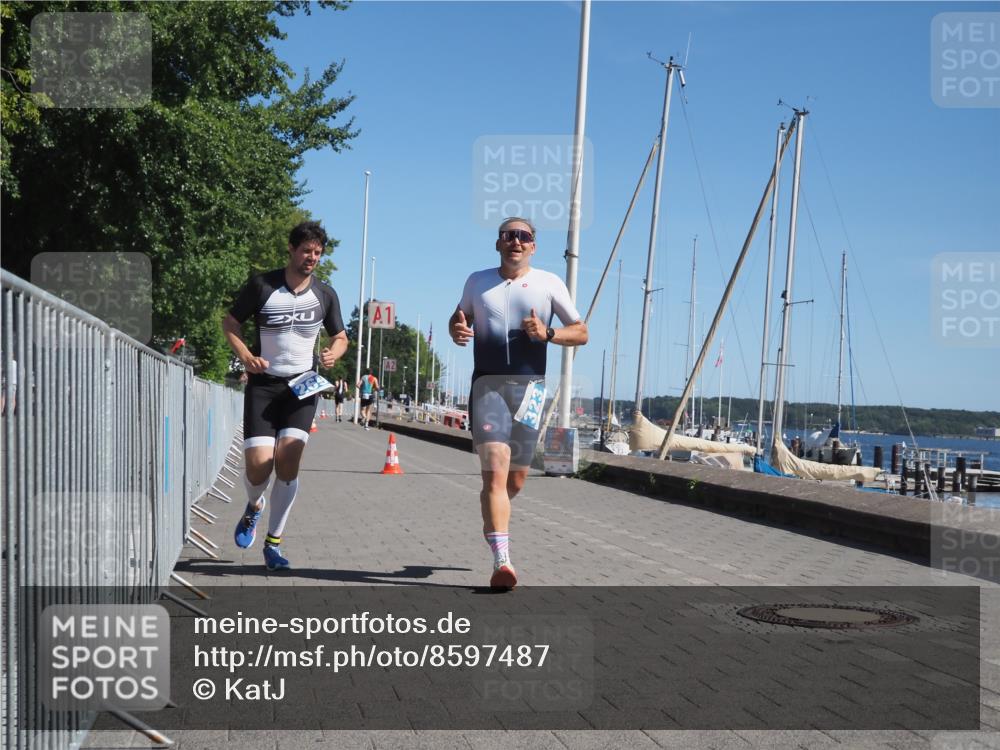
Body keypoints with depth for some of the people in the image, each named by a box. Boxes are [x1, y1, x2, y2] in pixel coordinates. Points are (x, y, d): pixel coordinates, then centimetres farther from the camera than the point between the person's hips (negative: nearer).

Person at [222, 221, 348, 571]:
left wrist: (333, 353, -7)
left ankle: (273, 542, 2)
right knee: (259, 464, -11)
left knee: (288, 460, -14)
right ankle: (254, 507, 27)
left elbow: (340, 336, 16)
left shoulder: (325, 295, 4)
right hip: (264, 384, -1)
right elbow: (230, 323, 5)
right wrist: (245, 355, -13)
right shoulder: (262, 286, -4)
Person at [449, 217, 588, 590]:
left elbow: (581, 333, 9)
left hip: (529, 387, 1)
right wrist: (457, 330, 2)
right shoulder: (478, 281, 13)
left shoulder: (549, 283, 8)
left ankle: (492, 520, 42)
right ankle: (501, 561, -23)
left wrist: (548, 333, -11)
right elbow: (459, 319, 27)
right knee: (495, 471, -17)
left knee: (516, 480, 10)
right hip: (488, 384, -1)